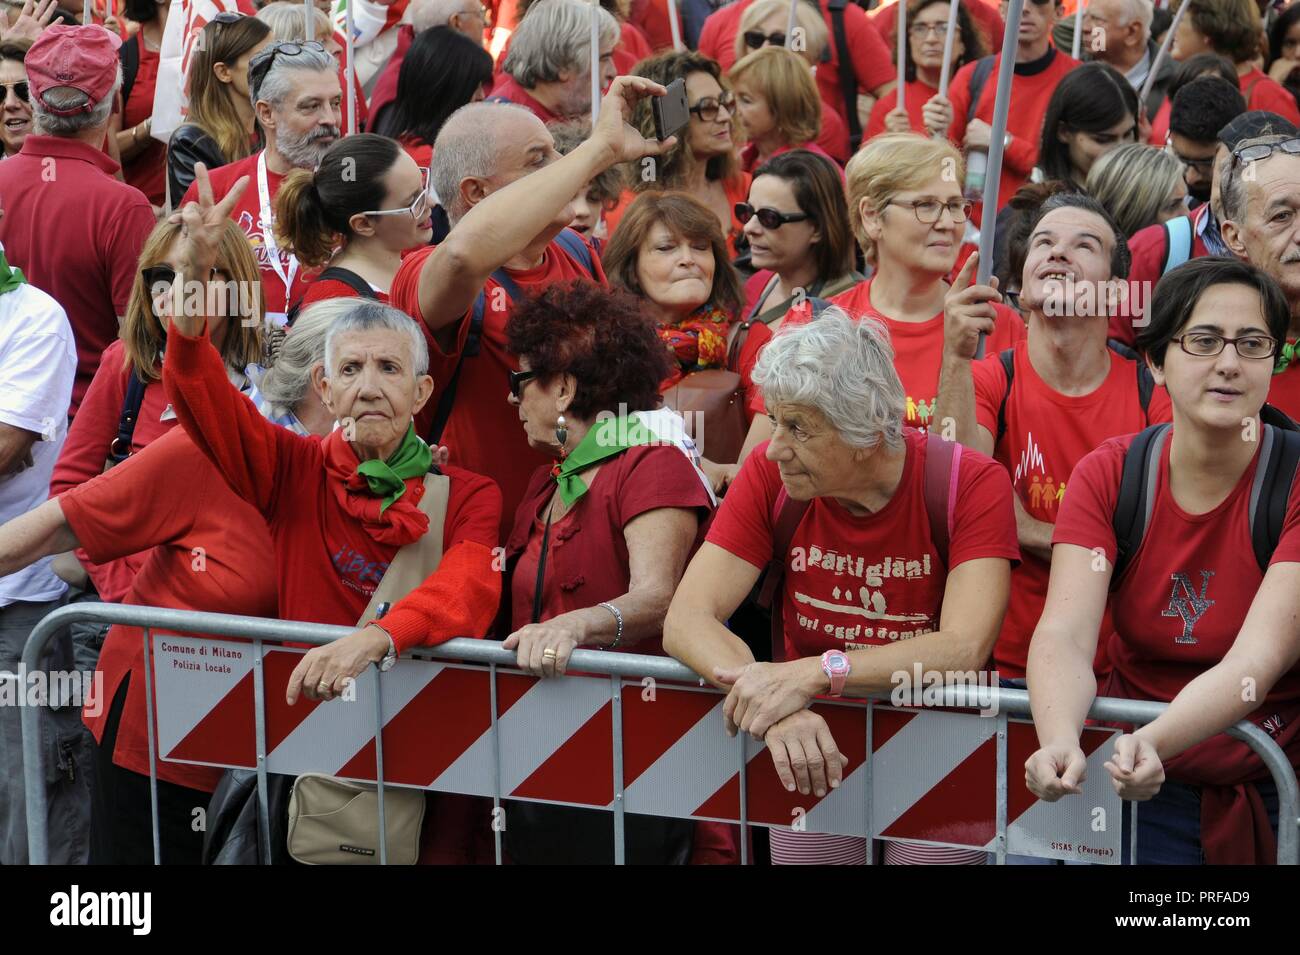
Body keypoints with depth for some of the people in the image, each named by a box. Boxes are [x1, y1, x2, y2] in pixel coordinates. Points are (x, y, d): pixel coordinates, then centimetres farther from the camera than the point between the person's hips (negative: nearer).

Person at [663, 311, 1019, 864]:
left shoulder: (973, 486, -13)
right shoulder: (770, 475, -6)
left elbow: (964, 649, -25)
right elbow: (686, 620, -14)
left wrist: (812, 674, -37)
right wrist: (775, 709, -32)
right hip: (815, 753, 2)